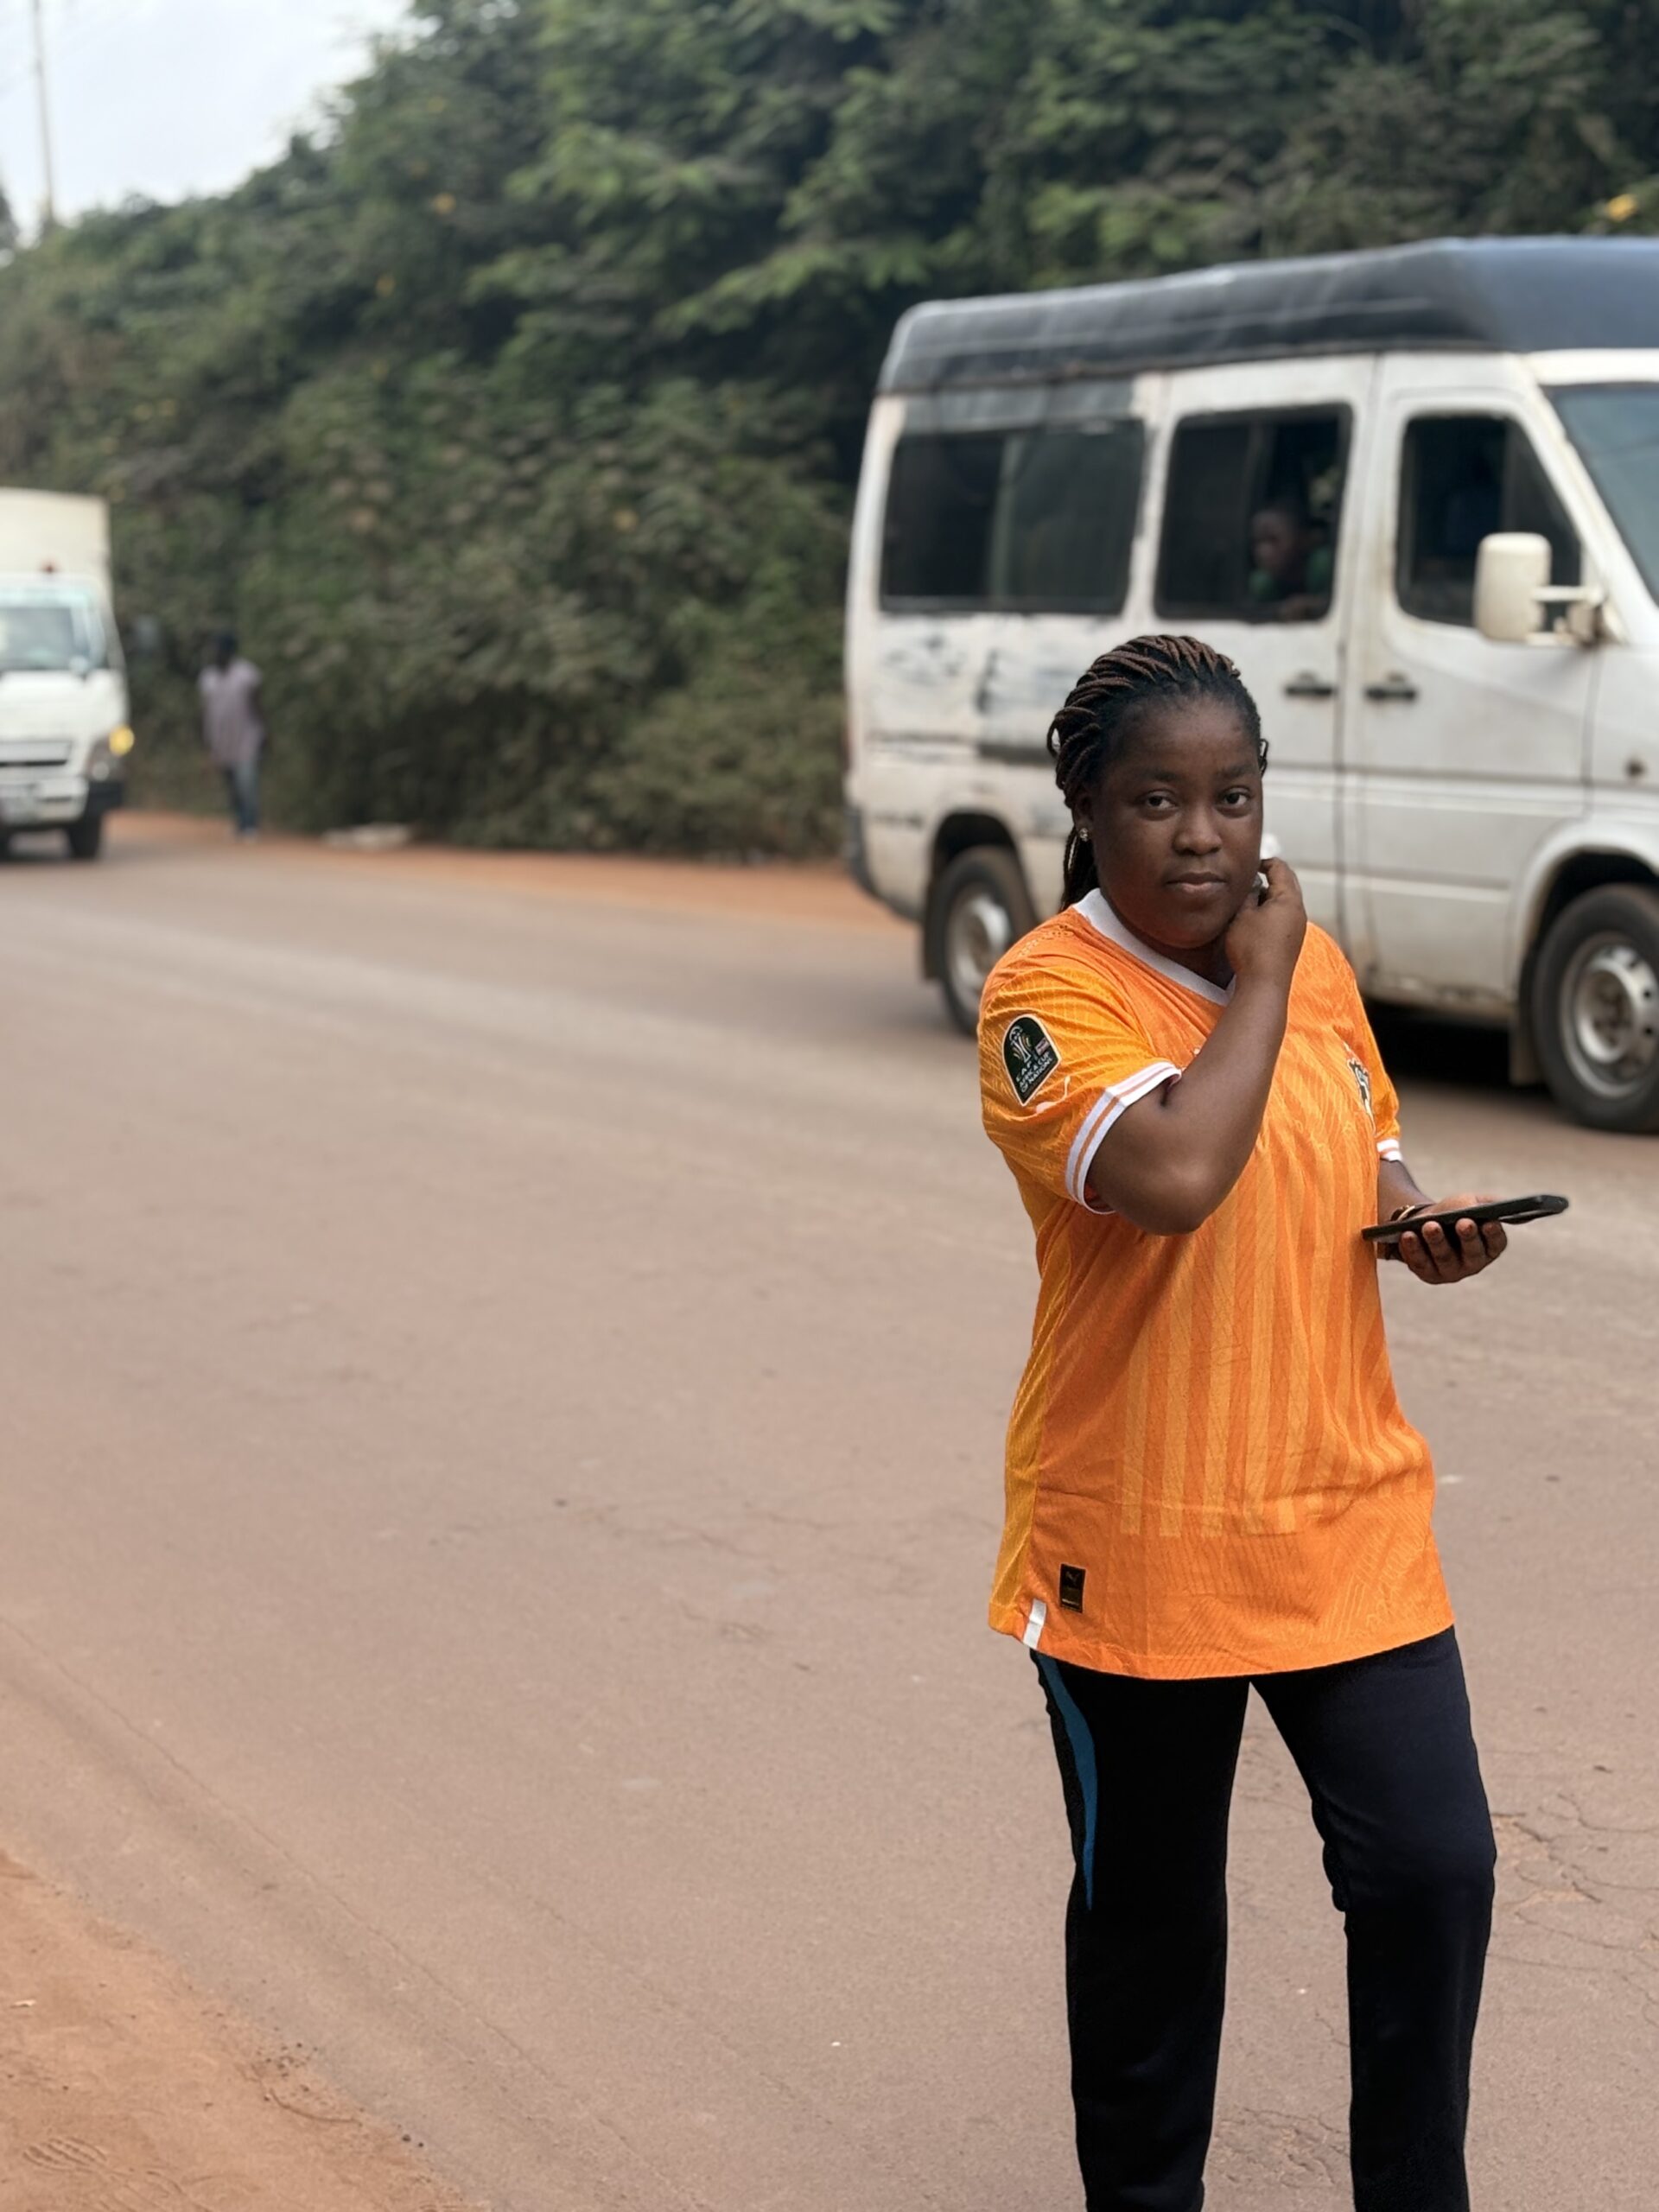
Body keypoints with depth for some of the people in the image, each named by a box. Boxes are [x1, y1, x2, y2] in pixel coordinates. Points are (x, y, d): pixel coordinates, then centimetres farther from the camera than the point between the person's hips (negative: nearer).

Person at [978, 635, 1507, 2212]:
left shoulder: (1311, 960, 5)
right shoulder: (1047, 995, -15)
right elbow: (1173, 1175, -33)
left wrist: (1427, 1226, -1)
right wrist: (1259, 975, -20)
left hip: (1347, 1518, 4)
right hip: (1140, 1544, -4)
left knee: (1431, 1870, -1)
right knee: (1147, 1908, 12)